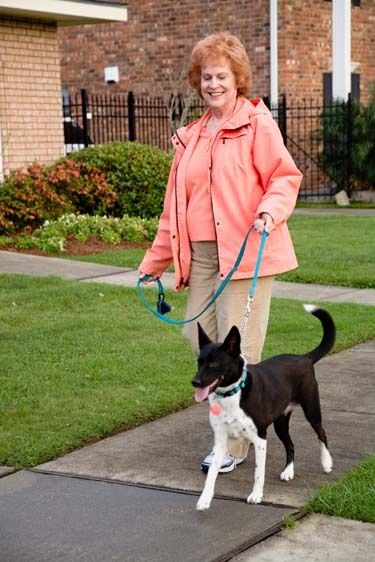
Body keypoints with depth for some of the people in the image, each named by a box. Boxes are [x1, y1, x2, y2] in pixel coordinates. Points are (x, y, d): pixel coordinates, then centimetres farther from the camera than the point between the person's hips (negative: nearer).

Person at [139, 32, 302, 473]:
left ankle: (234, 444, 8)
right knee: (198, 336, 3)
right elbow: (175, 203, 22)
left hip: (246, 252, -7)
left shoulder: (256, 122, -1)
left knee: (236, 347, -5)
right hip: (200, 254, 7)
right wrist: (156, 260, 22)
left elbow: (284, 176, -5)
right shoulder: (190, 137, 19)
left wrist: (271, 210, -26)